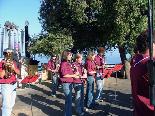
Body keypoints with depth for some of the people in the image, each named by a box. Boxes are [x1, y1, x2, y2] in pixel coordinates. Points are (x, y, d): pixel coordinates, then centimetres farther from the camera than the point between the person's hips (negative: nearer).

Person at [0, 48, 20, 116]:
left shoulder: (13, 63, 12)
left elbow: (18, 73, 4)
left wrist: (13, 68, -13)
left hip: (14, 85, 6)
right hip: (6, 85, -6)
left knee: (11, 103, 12)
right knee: (7, 104, -10)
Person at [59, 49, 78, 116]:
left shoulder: (68, 63, 14)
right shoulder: (63, 63, -16)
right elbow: (64, 75, -22)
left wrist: (75, 75, 5)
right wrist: (73, 75, -13)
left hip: (69, 83, 10)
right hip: (66, 84, -10)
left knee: (68, 100, 18)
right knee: (69, 101, -6)